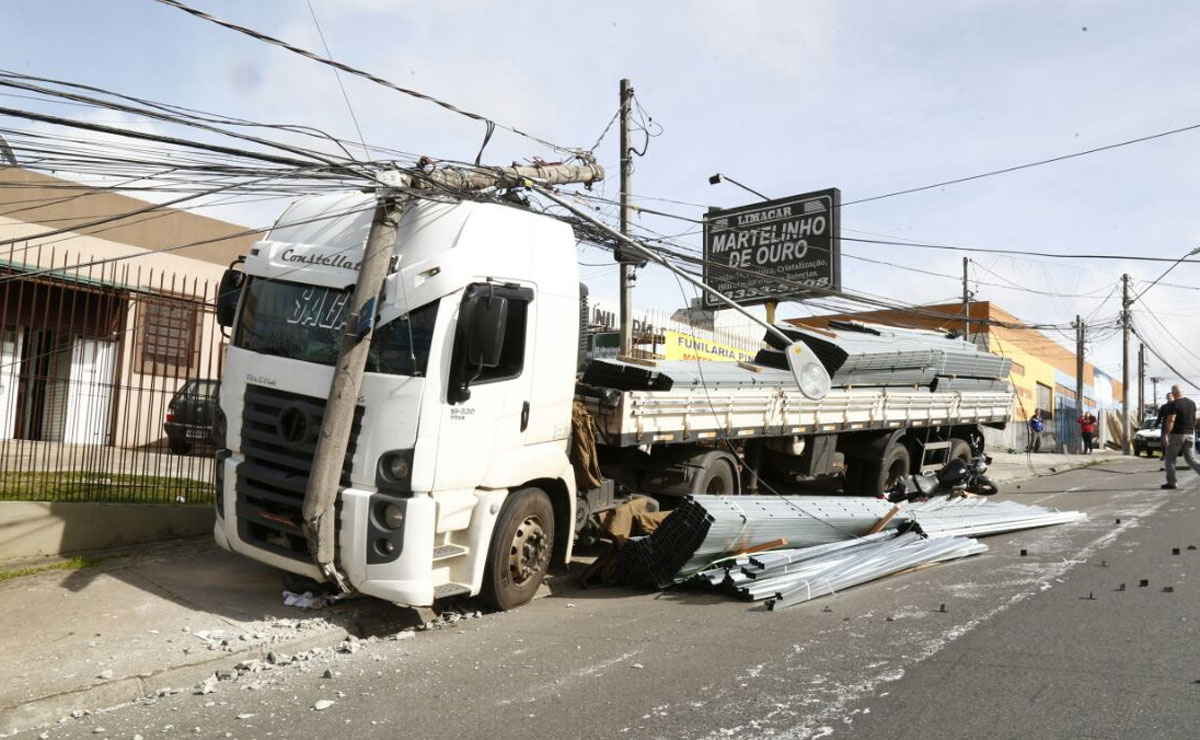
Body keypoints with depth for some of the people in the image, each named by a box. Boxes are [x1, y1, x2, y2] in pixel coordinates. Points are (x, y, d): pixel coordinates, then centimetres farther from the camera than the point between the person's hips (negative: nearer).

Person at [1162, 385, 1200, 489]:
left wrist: (1166, 435, -23)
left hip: (1177, 434, -6)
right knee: (1191, 459, 9)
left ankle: (1171, 482, 6)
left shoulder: (1173, 405, -15)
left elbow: (1171, 420, -22)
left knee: (1170, 458, 6)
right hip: (1190, 434, 6)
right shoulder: (1191, 403, 8)